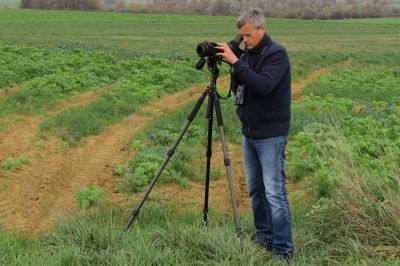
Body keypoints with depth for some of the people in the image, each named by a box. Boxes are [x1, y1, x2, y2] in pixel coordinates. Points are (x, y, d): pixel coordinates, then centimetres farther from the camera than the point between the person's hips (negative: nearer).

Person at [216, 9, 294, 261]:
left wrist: (236, 62, -27)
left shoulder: (277, 53, -12)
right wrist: (234, 68, -6)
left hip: (271, 135, -8)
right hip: (249, 133, 8)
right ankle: (264, 238, 22)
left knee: (274, 192, -10)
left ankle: (284, 251, -6)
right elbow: (237, 89, 11)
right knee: (255, 189, 11)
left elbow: (264, 86, -26)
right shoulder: (248, 55, 10)